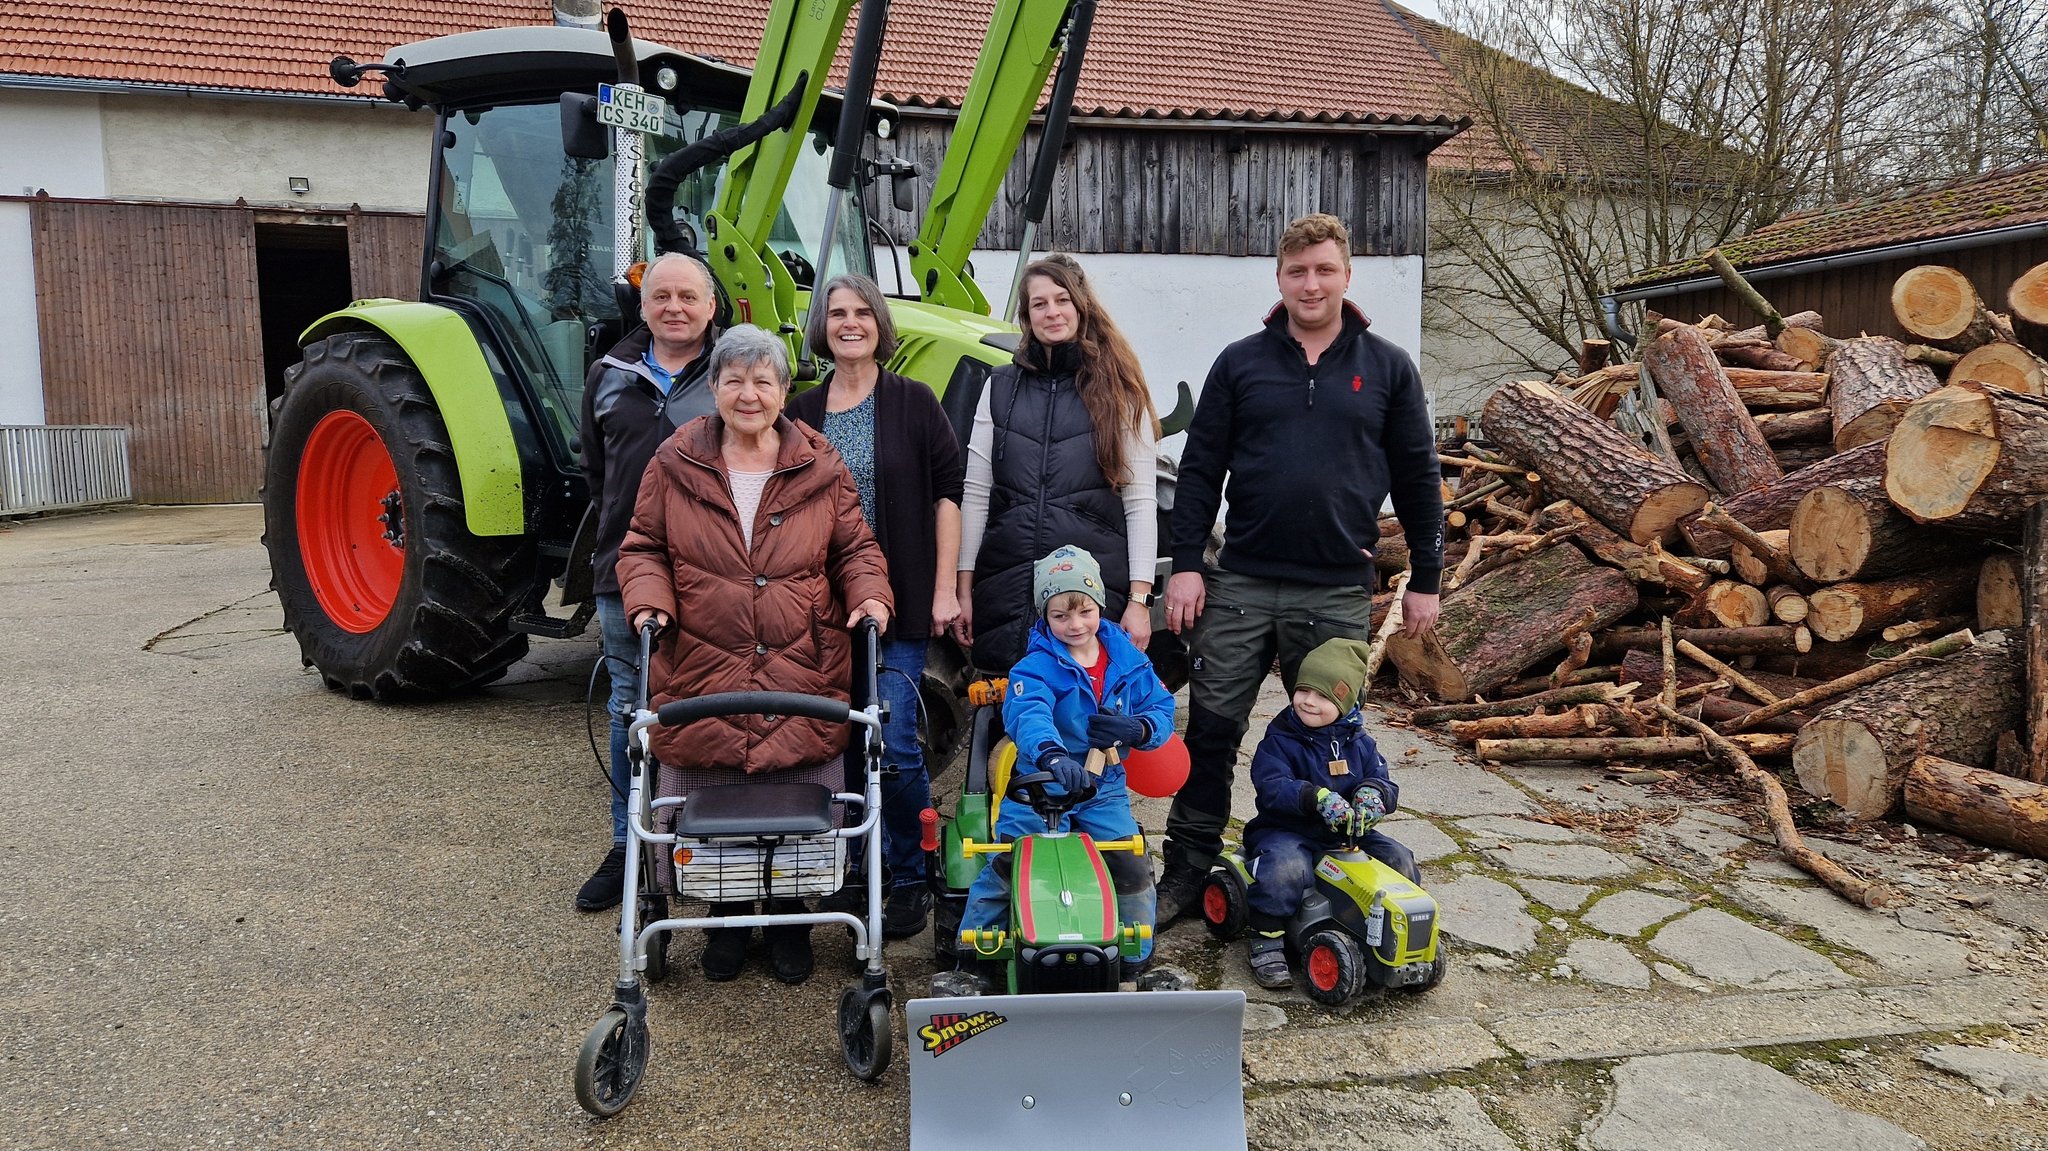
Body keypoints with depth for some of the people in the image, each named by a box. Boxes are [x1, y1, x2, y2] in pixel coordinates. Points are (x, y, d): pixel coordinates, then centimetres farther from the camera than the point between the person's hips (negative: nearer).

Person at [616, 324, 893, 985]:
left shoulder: (820, 469, 5)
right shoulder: (676, 464, 4)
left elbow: (855, 547, 11)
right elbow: (643, 547, 9)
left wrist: (870, 594, -7)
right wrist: (649, 600, -9)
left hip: (803, 679, 0)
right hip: (702, 677, 0)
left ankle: (790, 921, 28)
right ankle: (726, 919, 30)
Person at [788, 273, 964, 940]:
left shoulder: (914, 403, 1)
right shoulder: (802, 413, 10)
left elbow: (948, 491, -2)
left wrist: (945, 588, -8)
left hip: (899, 606, -3)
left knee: (895, 745, -8)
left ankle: (910, 879, 9)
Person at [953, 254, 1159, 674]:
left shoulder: (1118, 393, 4)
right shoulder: (1000, 388, 10)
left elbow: (1141, 502, 1)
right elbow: (975, 494, 9)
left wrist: (1139, 598, -6)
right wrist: (963, 588, 5)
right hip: (1006, 587, 2)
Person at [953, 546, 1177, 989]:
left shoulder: (1128, 659, 1)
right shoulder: (1037, 665, -14)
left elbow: (1161, 708, 3)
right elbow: (1027, 713, -34)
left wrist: (1138, 729, -22)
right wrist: (1052, 754, -56)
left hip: (1104, 787, 3)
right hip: (1039, 785, -3)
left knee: (1133, 866, -6)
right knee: (1005, 867, -6)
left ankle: (1139, 955, 15)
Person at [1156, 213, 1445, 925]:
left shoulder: (1388, 369, 6)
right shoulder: (1240, 363, 6)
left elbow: (1417, 479, 8)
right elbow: (1200, 469, 5)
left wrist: (1425, 579, 5)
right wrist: (1185, 564, -3)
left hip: (1338, 592, 0)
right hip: (1241, 583, 0)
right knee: (1211, 728, 2)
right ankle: (1187, 868, 15)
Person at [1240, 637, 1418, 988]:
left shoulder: (1359, 744, 7)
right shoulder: (1278, 741, -8)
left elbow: (1383, 781, 3)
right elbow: (1272, 787, -23)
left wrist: (1373, 793, -24)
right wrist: (1317, 798, -41)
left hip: (1347, 832, 5)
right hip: (1286, 831, -5)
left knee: (1398, 858, -10)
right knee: (1285, 866, -36)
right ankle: (1267, 940, -19)